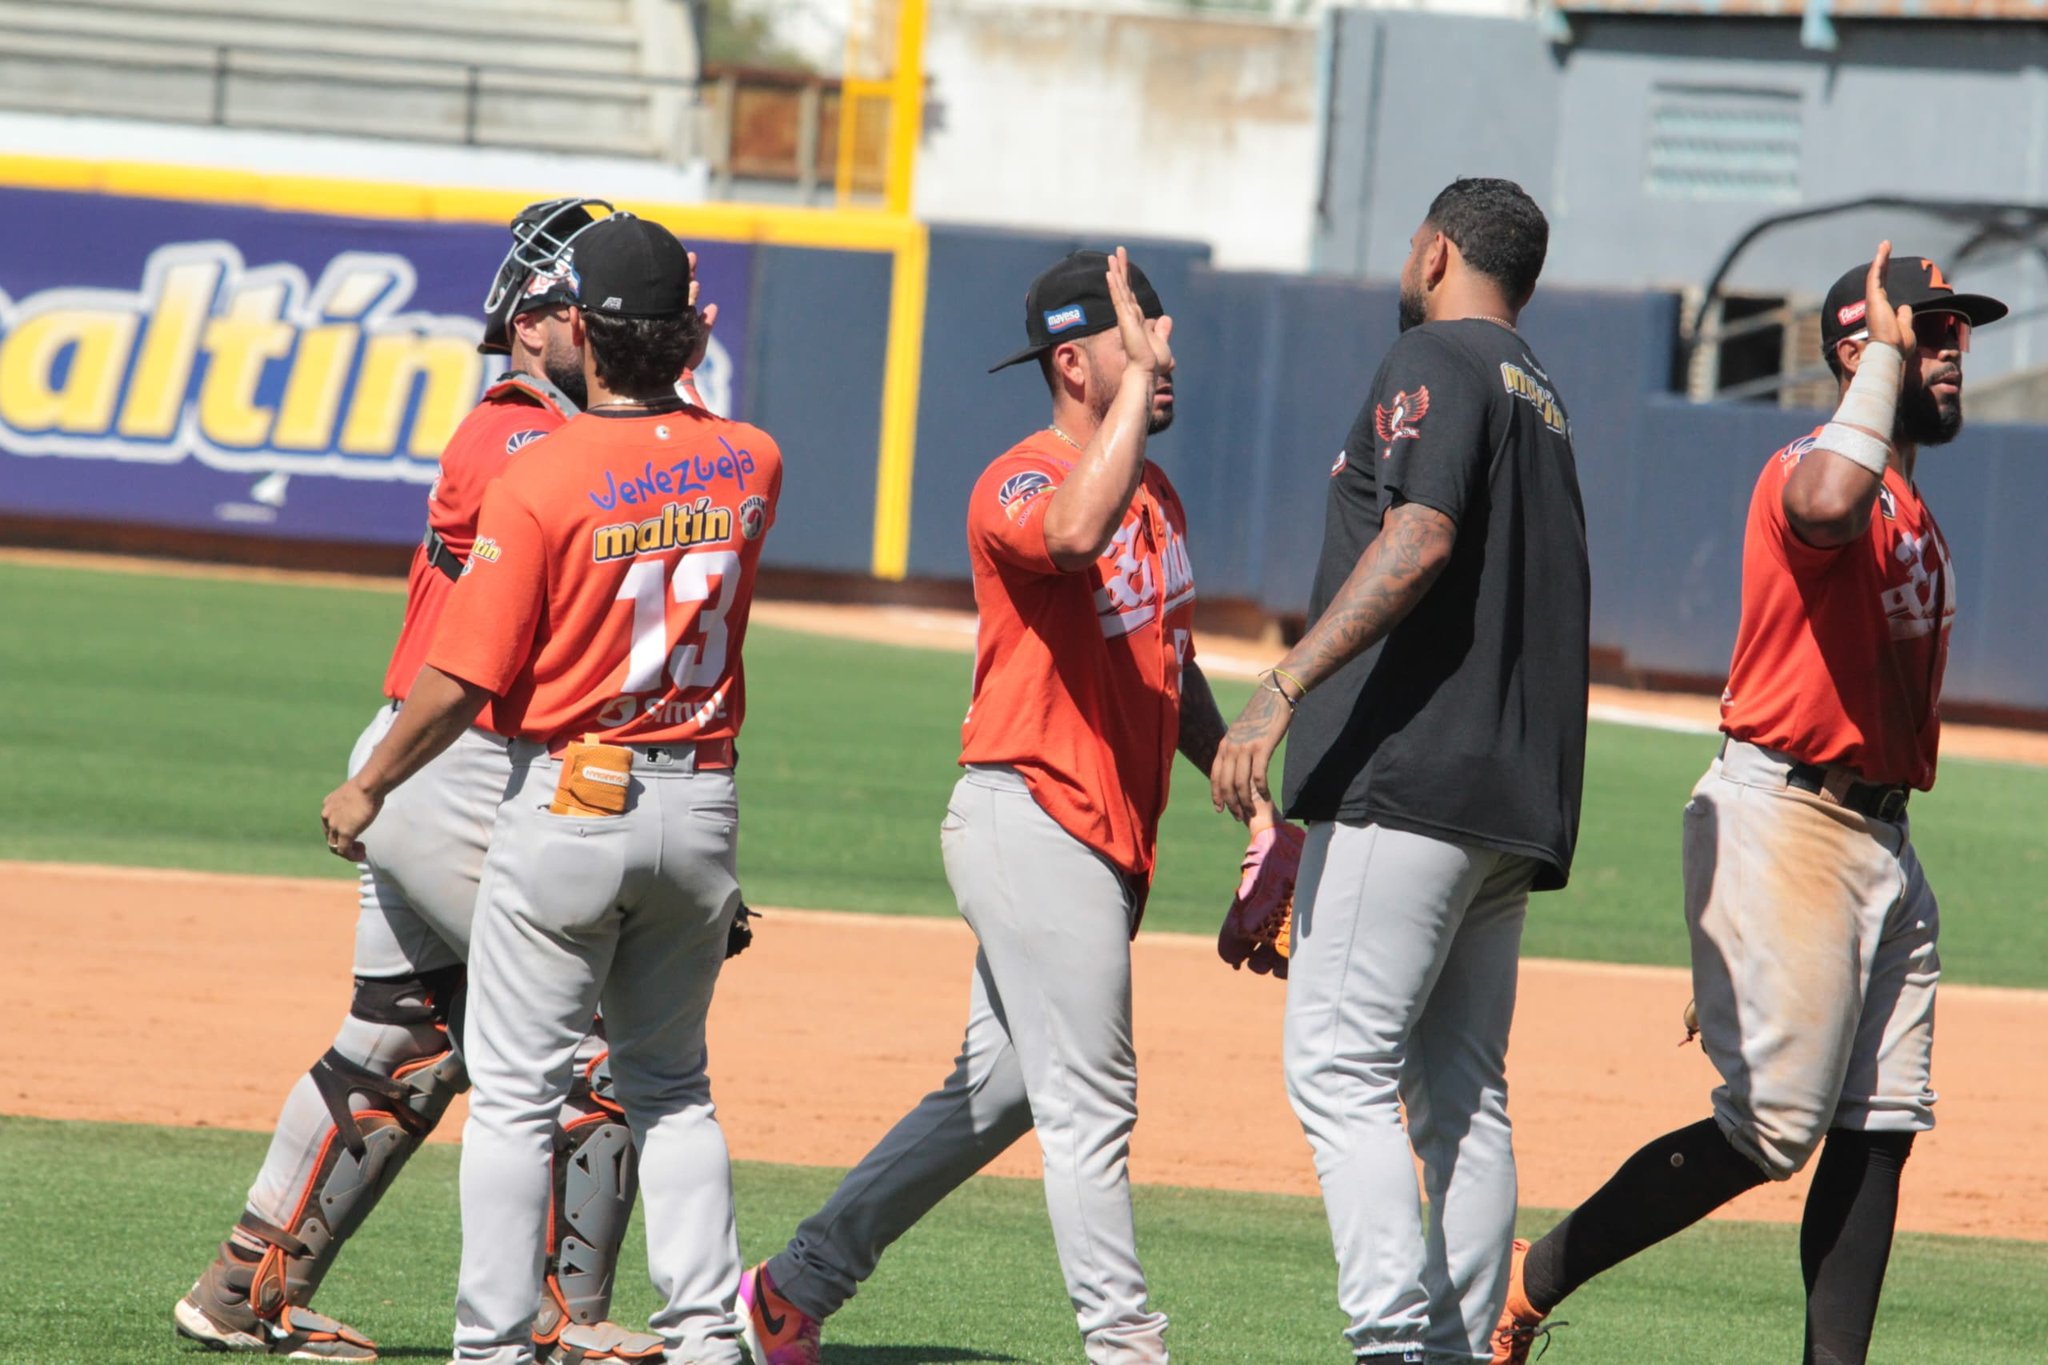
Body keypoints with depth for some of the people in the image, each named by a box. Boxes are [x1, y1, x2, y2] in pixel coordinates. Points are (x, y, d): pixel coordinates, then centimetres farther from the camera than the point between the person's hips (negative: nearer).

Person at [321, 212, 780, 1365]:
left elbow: (463, 684, -14)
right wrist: (678, 360, 20)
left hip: (568, 803, -5)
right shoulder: (750, 464, 0)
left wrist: (369, 788, -1)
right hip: (702, 804, 5)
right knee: (673, 1087, 17)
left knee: (517, 1092, 1)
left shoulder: (542, 478, -14)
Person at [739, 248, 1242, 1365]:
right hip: (1033, 819, -9)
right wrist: (1137, 376, -32)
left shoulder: (1155, 494, 16)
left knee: (1000, 1093, 16)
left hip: (1106, 838, 9)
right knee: (1090, 1103, -9)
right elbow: (1073, 532, -39)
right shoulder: (1018, 484, -13)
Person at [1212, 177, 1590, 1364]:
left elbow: (1421, 540, -19)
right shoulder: (1541, 395, 25)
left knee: (1341, 1066, -13)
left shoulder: (1435, 361, -4)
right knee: (1463, 1091, 10)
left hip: (1412, 776, -9)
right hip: (1515, 793, 9)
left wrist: (1282, 691, -27)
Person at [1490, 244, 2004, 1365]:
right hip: (1782, 820, -10)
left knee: (1878, 1129, 4)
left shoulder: (1907, 506, 19)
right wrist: (1886, 353, -24)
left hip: (1881, 838, 10)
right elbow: (1827, 508, -38)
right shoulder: (1811, 469, -12)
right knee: (1769, 1131, -12)